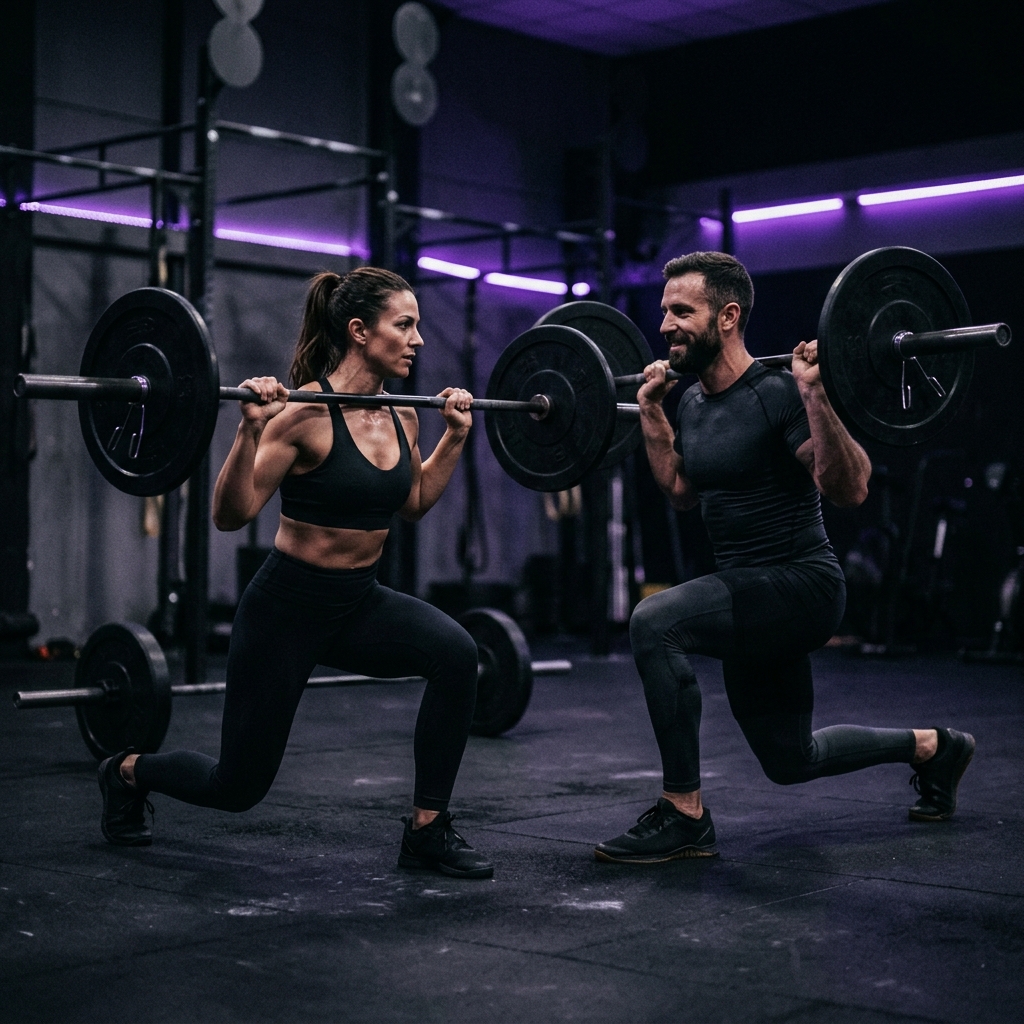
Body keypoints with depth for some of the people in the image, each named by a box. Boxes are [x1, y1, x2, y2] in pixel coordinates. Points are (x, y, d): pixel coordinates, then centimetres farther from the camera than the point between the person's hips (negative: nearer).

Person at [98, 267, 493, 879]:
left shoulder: (401, 415, 1)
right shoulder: (308, 412, -21)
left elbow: (414, 503, 18)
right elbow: (232, 514, -23)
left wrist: (456, 435, 11)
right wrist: (252, 428, -34)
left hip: (360, 601, 6)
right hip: (288, 605, -6)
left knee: (455, 651, -26)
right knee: (240, 785, 7)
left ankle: (428, 829, -11)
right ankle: (129, 771, 41)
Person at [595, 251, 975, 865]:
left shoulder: (778, 394, -18)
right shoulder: (693, 404, 6)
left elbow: (850, 489, -25)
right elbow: (682, 490, 22)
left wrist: (814, 394, -33)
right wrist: (651, 410, 16)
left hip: (800, 585, -9)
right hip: (748, 593, 9)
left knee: (655, 623, -32)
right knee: (790, 762, 20)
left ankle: (684, 817, -20)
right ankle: (934, 747, 44)